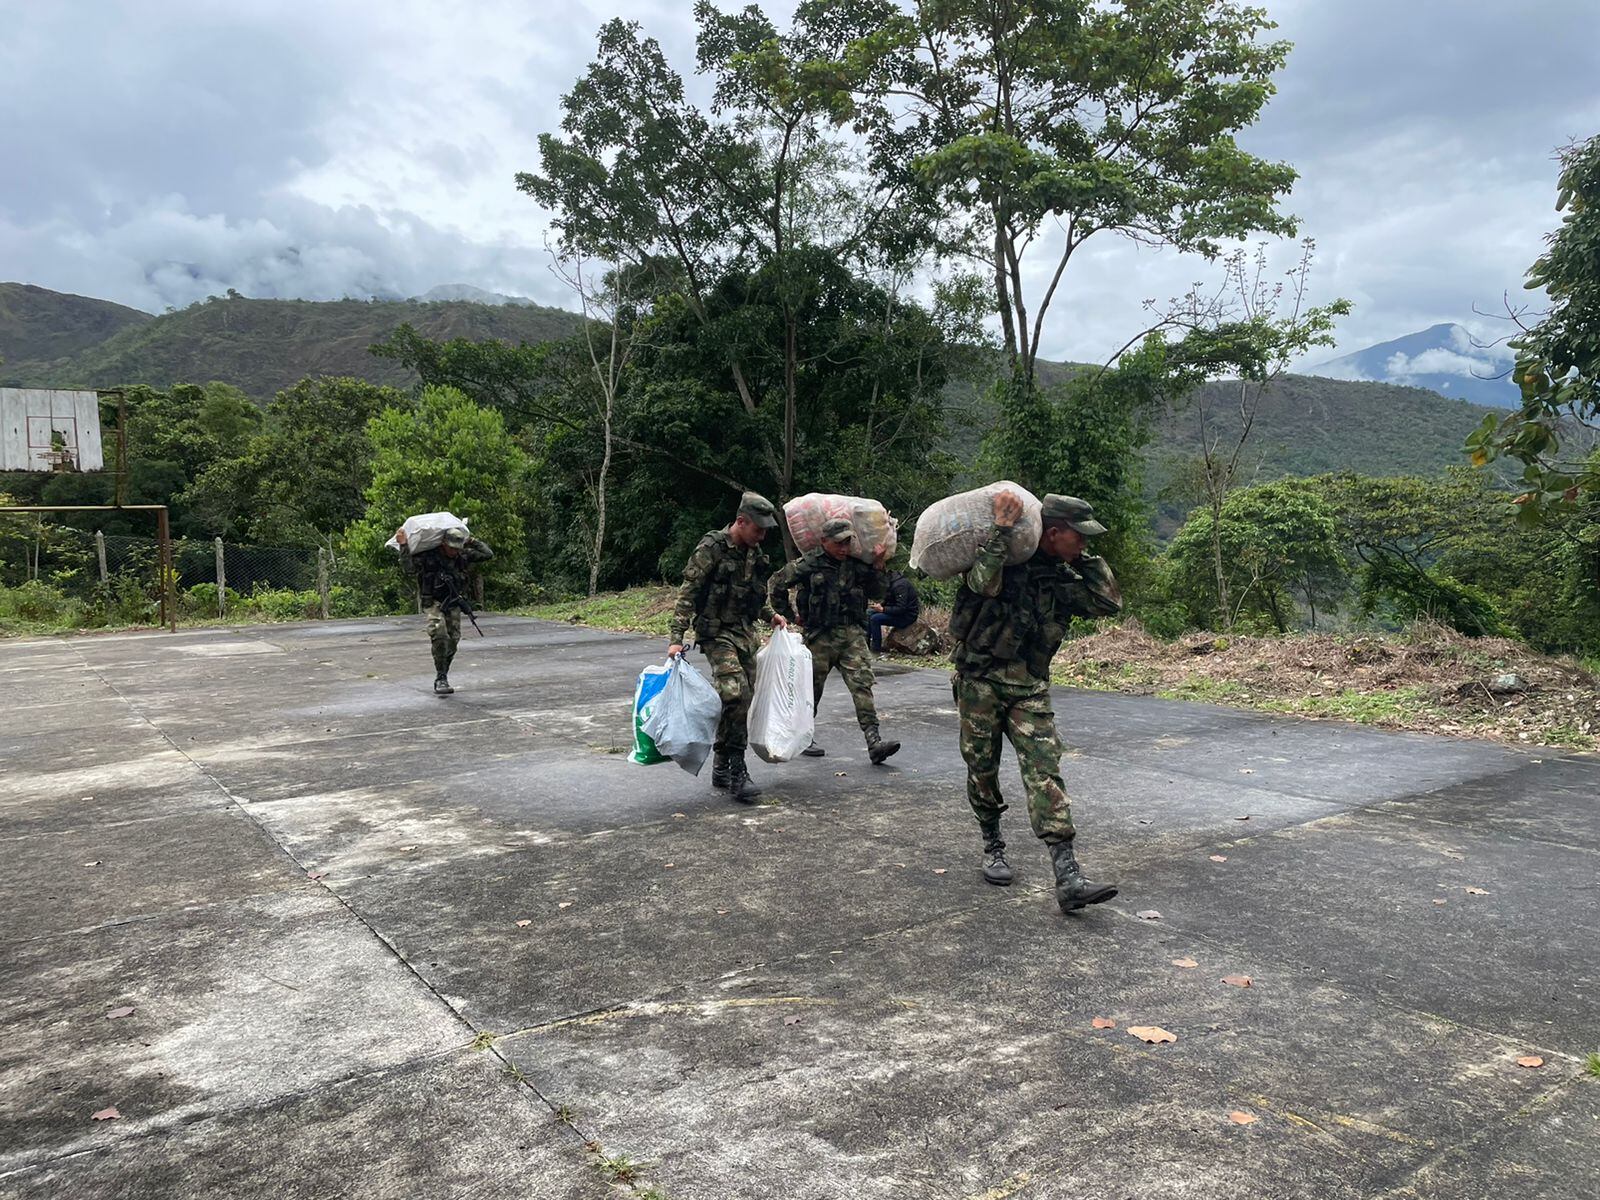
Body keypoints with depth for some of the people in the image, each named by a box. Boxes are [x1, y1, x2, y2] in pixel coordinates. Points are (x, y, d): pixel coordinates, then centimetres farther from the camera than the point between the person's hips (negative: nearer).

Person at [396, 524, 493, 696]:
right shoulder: (428, 556, -13)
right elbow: (409, 568, -23)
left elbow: (488, 554, 2)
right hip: (434, 603, -5)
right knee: (440, 636, -24)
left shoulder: (463, 555, -2)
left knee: (453, 640, 3)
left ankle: (442, 677, 19)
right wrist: (403, 545, -28)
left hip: (453, 604, 5)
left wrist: (471, 541, 0)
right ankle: (441, 679, -19)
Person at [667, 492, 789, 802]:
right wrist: (677, 638, -19)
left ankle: (721, 768, 21)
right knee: (735, 694, -22)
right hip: (717, 633, -8)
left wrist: (772, 616, 9)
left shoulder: (753, 552, 10)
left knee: (742, 700, 8)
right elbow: (687, 593, -14)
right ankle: (737, 772, -16)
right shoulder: (711, 548, -13)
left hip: (746, 633, 8)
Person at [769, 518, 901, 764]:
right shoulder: (808, 564, -6)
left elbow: (876, 594, 12)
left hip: (852, 633, 3)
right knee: (812, 688, 9)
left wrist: (877, 566, -1)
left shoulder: (855, 564, 7)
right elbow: (778, 584, 2)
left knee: (862, 684, -9)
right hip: (820, 636, -3)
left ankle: (874, 743, -13)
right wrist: (791, 616, 5)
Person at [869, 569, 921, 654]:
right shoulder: (890, 581, 5)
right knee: (870, 613, 7)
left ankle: (877, 649, -13)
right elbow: (888, 600, 17)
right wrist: (880, 604, -3)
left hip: (907, 616, -10)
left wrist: (882, 609, -23)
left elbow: (901, 608, -29)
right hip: (898, 612, 10)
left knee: (875, 619, -20)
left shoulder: (899, 585, -25)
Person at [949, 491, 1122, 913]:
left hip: (1030, 688, 4)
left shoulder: (1063, 578, 8)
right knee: (982, 768, 8)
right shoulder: (1005, 557, -9)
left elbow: (1109, 602, 5)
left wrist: (1084, 559, 1)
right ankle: (992, 846, 33)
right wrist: (1003, 528, -25)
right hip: (981, 680, -3)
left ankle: (1067, 878, -16)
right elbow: (982, 581, -29)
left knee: (1044, 770, -10)